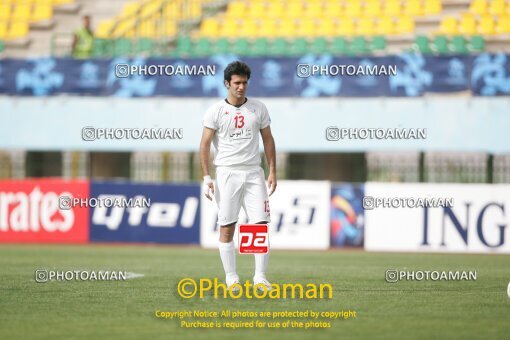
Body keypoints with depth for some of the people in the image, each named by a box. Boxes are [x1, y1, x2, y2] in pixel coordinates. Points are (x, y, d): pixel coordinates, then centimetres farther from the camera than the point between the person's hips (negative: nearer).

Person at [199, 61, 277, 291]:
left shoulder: (258, 108, 7)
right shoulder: (216, 111, -1)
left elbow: (268, 140, 13)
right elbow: (205, 144, -1)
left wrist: (272, 172, 7)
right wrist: (206, 177, -8)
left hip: (253, 173, 2)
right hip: (227, 174, -2)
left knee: (261, 225, -7)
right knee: (226, 228, -1)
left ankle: (260, 276, -2)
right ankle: (231, 278, 6)